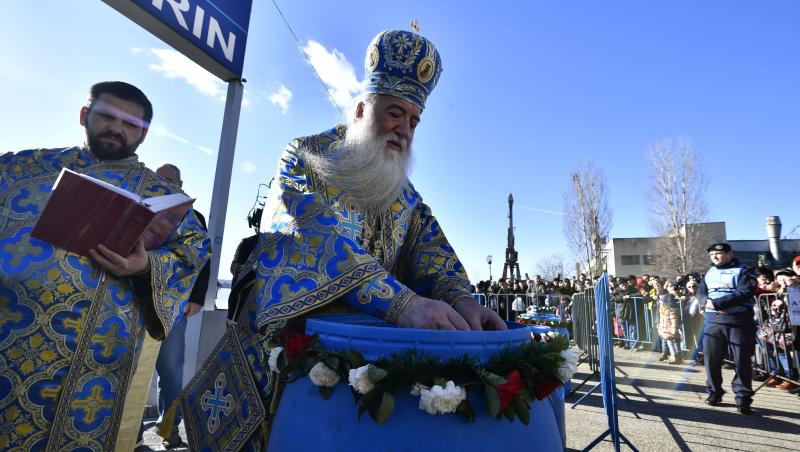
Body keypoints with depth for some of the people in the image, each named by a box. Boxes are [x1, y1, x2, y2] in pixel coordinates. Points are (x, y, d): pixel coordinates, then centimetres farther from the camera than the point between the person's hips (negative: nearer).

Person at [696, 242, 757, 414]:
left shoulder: (743, 271, -3)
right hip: (713, 320, 5)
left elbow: (744, 294, -16)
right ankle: (714, 392, 20)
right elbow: (700, 292, 12)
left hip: (738, 320, -5)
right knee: (711, 358, 6)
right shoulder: (710, 272, 15)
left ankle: (743, 398, 10)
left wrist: (716, 303, -21)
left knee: (741, 361, -1)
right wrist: (708, 302, -11)